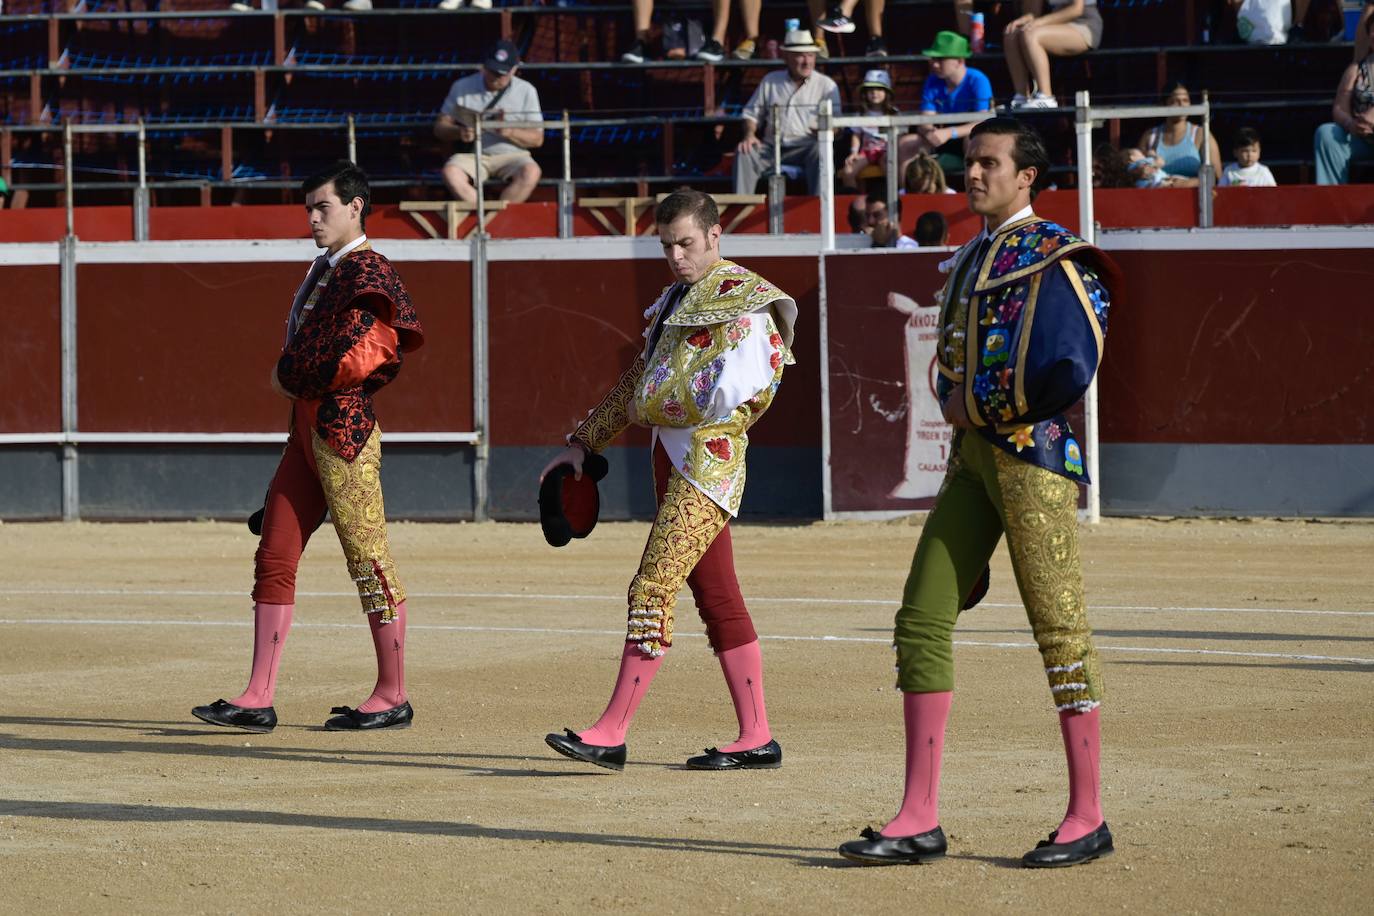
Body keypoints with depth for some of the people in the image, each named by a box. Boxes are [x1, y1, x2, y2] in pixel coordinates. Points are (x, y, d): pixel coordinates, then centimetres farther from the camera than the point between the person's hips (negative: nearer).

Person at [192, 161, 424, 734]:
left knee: (367, 558, -3)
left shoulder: (367, 272, -10)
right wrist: (293, 378, 7)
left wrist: (289, 375, -7)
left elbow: (358, 360, -20)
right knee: (274, 557, 5)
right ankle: (258, 700, 6)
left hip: (343, 429, -10)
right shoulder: (323, 270, 18)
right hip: (306, 428, 10)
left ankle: (393, 697, 4)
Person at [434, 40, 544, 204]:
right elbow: (440, 127, 9)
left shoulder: (526, 91, 4)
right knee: (451, 172, -33)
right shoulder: (462, 87, 5)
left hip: (511, 155, 0)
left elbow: (537, 139, 3)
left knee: (531, 172, -34)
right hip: (472, 155, 0)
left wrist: (509, 132, -18)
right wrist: (459, 132, -15)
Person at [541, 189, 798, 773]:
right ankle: (756, 736, 11)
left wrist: (657, 406, -9)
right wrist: (583, 443, 23)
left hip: (709, 455, -9)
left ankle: (612, 732, -16)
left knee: (653, 587, -13)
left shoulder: (743, 298, -7)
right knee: (717, 598, 8)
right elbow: (636, 382, 26)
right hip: (671, 456, 9)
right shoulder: (674, 302, 21)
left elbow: (736, 392, -18)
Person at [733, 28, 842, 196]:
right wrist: (749, 134, 0)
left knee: (821, 150, -35)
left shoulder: (826, 85, 7)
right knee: (744, 152, -23)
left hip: (806, 147, -3)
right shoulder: (770, 81, 16)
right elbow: (751, 113, 22)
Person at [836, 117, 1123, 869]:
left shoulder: (1053, 258, -10)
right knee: (922, 618, 3)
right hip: (973, 452, 9)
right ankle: (920, 819, 4)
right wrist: (955, 403, 6)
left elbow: (1067, 369, -21)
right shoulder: (970, 259, 18)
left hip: (1033, 452, -9)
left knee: (1059, 627, -4)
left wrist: (983, 408, -11)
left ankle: (1088, 818, 3)